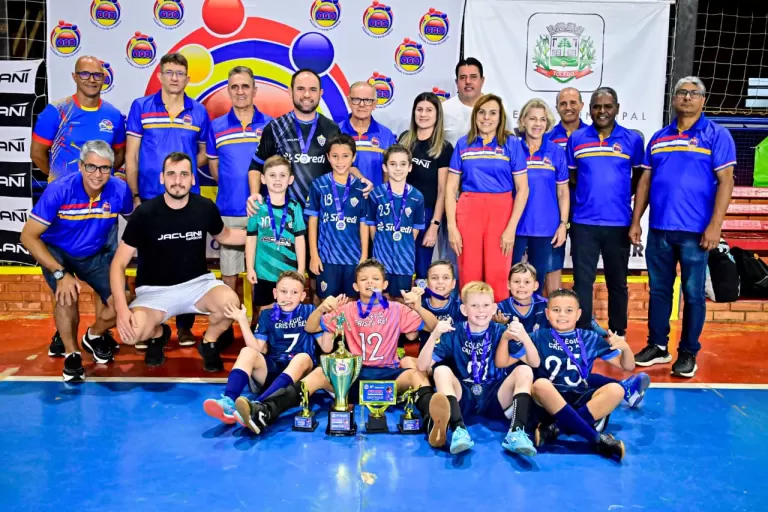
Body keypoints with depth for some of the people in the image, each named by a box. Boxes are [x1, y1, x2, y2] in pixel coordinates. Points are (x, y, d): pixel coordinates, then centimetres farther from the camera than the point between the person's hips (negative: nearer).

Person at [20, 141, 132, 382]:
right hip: (57, 251, -2)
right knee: (67, 295, -29)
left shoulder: (120, 190, -22)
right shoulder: (59, 190, -29)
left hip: (96, 255, 3)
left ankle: (95, 336, 22)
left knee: (122, 303, -13)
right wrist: (60, 273, -31)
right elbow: (28, 236, -24)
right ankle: (71, 354, -2)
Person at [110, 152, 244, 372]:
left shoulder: (205, 208, -6)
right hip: (155, 290, -1)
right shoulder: (145, 213, -13)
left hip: (197, 283, 1)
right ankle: (158, 333, 11)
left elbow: (224, 236, 18)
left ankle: (209, 341, 3)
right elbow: (119, 264, -10)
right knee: (130, 334, -30)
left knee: (230, 302, -32)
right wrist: (121, 307, -25)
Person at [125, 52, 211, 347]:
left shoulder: (199, 112, 6)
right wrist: (135, 195, -4)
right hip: (149, 199, -1)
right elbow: (131, 155, 1)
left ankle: (185, 326, 17)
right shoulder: (141, 107, 2)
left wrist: (189, 170, -1)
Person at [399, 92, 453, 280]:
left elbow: (442, 190, -7)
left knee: (421, 269, 3)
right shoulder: (404, 139, 7)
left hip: (426, 213, -4)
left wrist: (434, 225, -12)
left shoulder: (444, 148, -5)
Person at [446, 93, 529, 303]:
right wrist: (451, 226, -1)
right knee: (469, 275, 4)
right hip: (468, 211, 2)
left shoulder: (512, 144, 2)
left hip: (501, 211, -1)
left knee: (497, 275, -1)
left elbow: (522, 189, 0)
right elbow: (451, 188, 7)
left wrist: (511, 228, -8)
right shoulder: (463, 144, 8)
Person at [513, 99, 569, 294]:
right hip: (516, 227, 0)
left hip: (547, 228, 0)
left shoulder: (556, 152, 2)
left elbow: (563, 192, 6)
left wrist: (563, 224, -2)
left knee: (542, 280, 8)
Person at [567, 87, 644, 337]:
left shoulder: (633, 139, 2)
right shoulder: (576, 139, 4)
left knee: (617, 283, 11)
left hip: (619, 224, 0)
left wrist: (638, 216, 2)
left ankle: (617, 336, 24)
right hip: (583, 223, 0)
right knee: (582, 281, 2)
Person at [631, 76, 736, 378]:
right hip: (658, 229, 4)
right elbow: (645, 181, 13)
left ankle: (688, 353, 16)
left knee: (693, 294, 4)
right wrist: (636, 221, 8)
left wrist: (715, 225, -14)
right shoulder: (658, 138, 12)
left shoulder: (716, 135, 0)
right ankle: (658, 346, 24)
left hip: (694, 231, -4)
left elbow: (725, 182, -6)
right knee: (658, 290, 11)